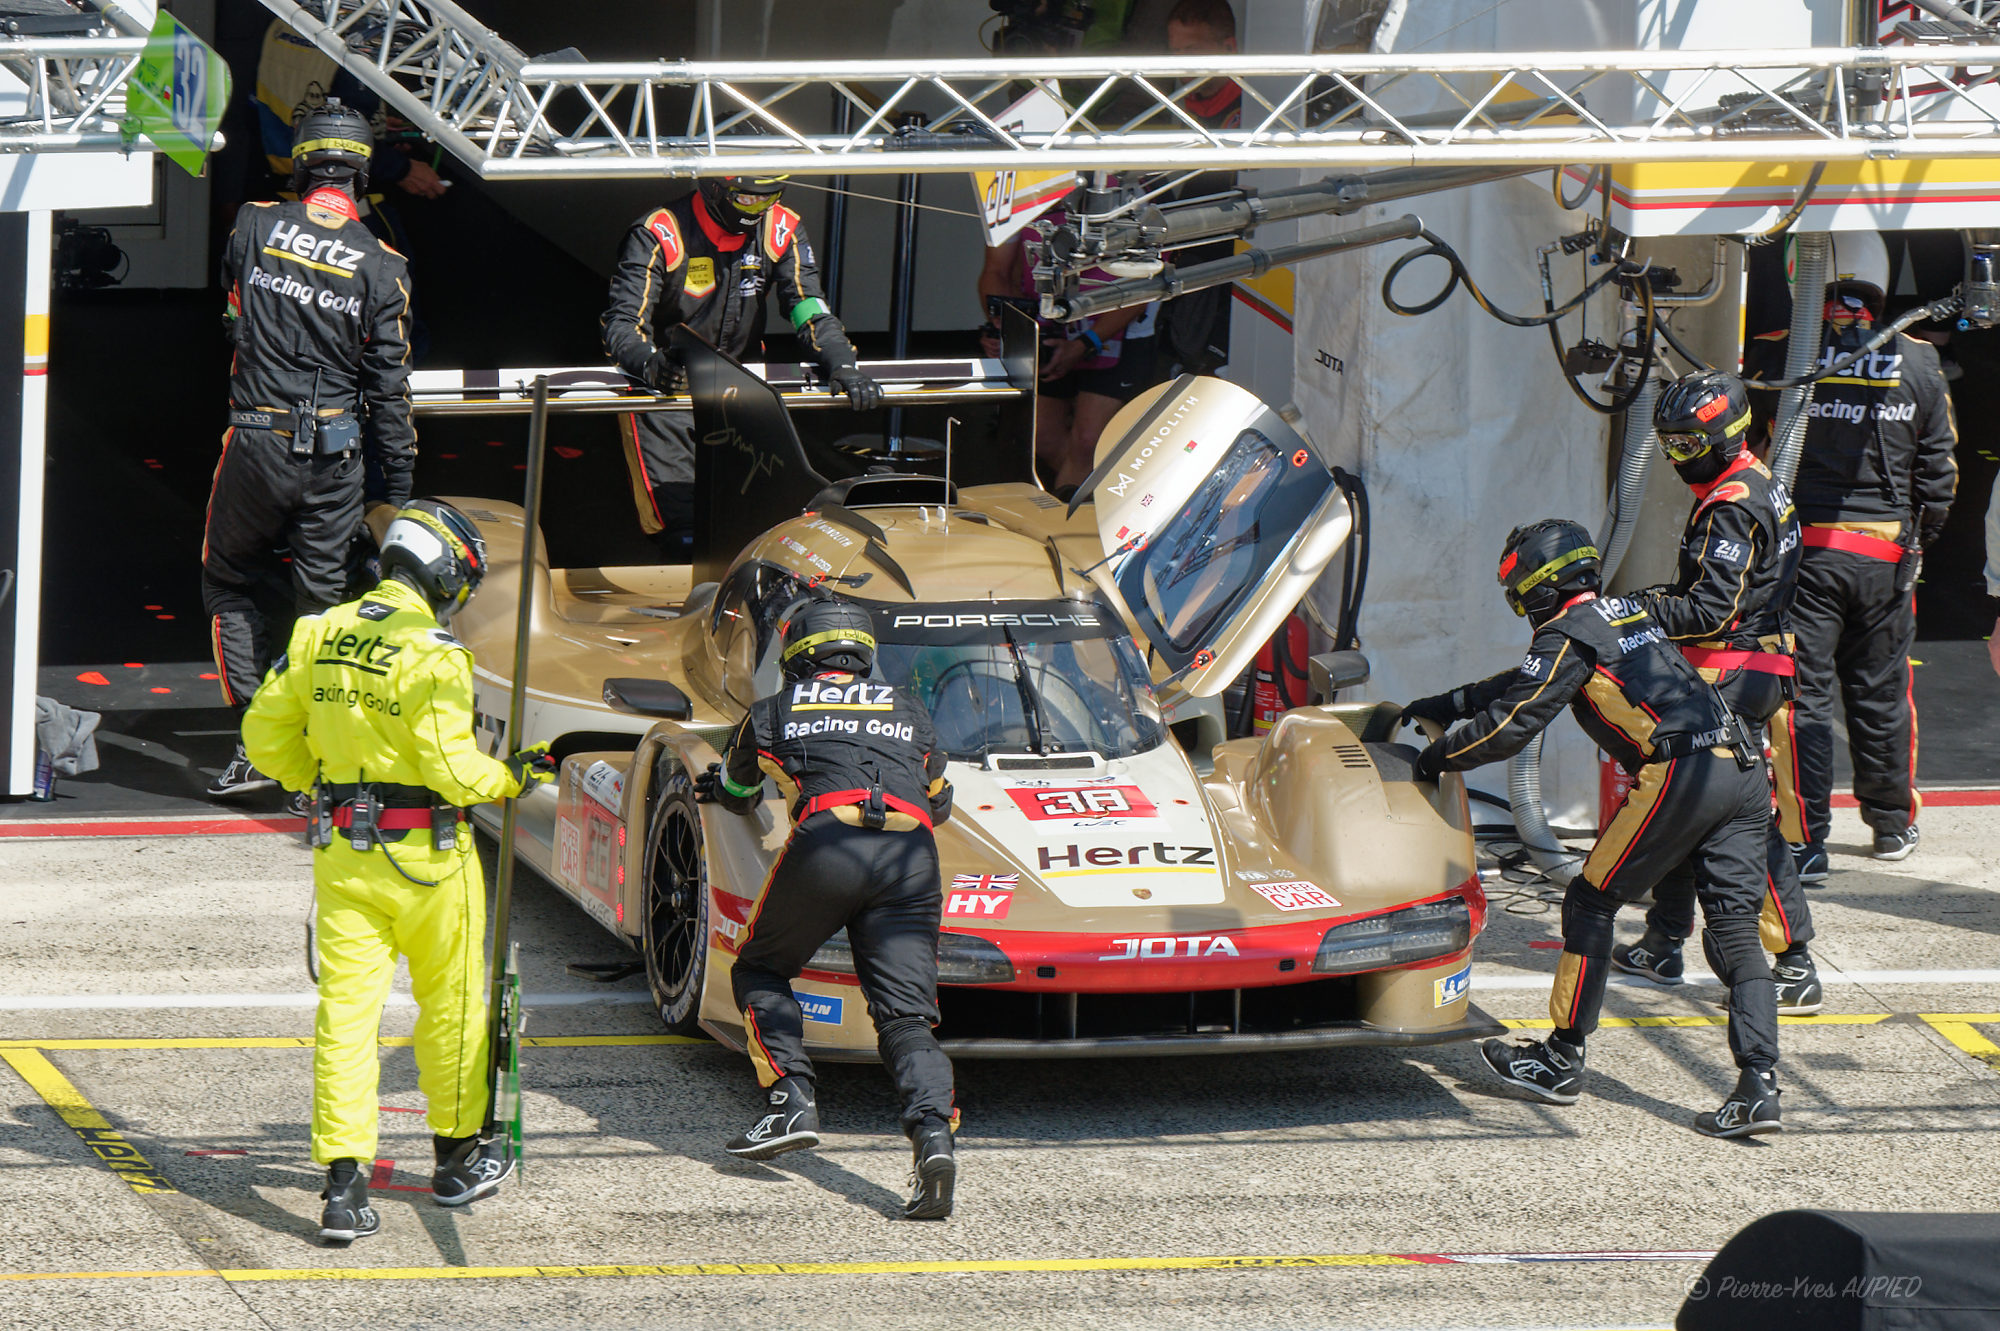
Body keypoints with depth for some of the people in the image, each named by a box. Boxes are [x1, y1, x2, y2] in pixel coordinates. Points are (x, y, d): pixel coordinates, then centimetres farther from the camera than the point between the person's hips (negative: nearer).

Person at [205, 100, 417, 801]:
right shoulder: (381, 267, -4)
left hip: (256, 444, 0)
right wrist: (394, 492, 4)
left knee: (228, 581, 16)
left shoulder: (255, 226, -4)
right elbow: (389, 385, -3)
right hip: (336, 453, 1)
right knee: (322, 600, 9)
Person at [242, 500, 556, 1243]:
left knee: (345, 1012, 3)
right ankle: (458, 1158, 28)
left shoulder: (318, 636, 1)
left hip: (341, 851, 5)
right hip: (423, 859, -5)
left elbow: (266, 737, 8)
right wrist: (514, 778, -2)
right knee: (451, 1005, 15)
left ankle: (343, 1185, -3)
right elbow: (452, 768, -21)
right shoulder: (431, 656, -18)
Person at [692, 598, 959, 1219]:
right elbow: (939, 801, 45)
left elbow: (736, 794, 44)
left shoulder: (773, 713, 25)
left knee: (760, 972, 20)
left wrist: (715, 788, 69)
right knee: (905, 1016, -1)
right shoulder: (908, 710, 30)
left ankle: (791, 1100, 3)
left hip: (828, 844, -2)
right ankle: (934, 1132, -25)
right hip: (912, 856, 2)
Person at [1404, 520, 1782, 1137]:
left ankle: (1561, 1060, 14)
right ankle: (1758, 1084, -10)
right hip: (1744, 771, 8)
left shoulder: (1568, 635, -1)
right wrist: (1450, 704, 44)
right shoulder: (1628, 612, 27)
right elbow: (1531, 679, 39)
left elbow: (1511, 722, -3)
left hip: (1677, 775, -8)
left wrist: (1440, 756, 13)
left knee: (1591, 903, 7)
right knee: (1735, 930, 3)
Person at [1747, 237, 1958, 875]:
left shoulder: (1777, 355, -7)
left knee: (1802, 695, 0)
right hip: (1885, 552, 2)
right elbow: (1938, 469, 7)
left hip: (1801, 543, -2)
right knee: (1881, 691, 16)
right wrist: (1920, 536, 20)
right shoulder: (1919, 363, 1)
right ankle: (1893, 822, 30)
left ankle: (1806, 842, -4)